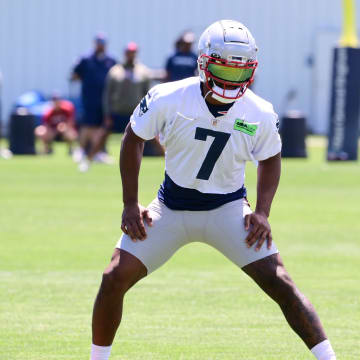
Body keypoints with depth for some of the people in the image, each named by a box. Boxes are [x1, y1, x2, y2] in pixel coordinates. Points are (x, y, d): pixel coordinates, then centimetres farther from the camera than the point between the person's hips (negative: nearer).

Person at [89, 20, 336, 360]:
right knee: (115, 279, -9)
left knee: (280, 284, -14)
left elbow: (269, 160, 7)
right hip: (170, 209, 0)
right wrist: (130, 204, -3)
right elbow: (133, 138, 0)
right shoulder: (168, 99, -17)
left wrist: (262, 212, -6)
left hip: (228, 210, 0)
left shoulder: (260, 115, -14)